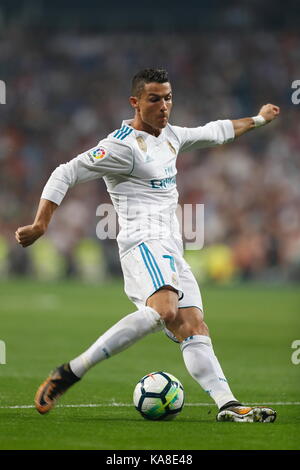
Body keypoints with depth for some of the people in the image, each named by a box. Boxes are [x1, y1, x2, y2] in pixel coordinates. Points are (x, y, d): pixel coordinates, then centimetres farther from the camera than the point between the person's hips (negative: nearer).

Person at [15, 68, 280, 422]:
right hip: (143, 241, -9)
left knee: (193, 327, -3)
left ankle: (228, 406, -12)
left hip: (170, 251, 9)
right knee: (164, 310, -32)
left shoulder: (170, 136, 19)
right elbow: (66, 174, -8)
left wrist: (258, 120, 50)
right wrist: (40, 225, -14)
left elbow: (213, 133, 39)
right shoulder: (122, 146, -8)